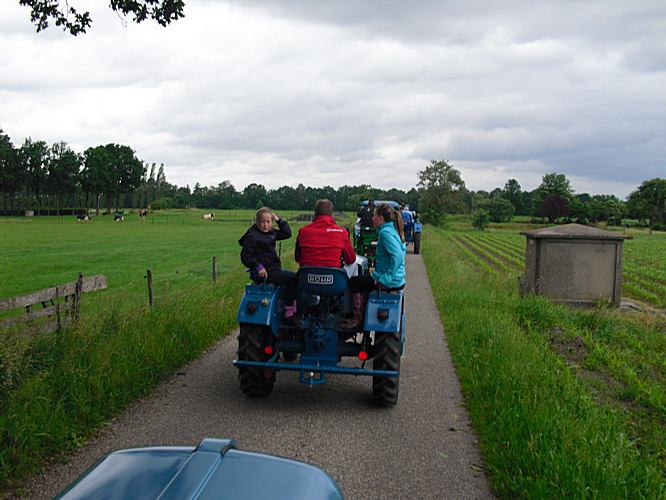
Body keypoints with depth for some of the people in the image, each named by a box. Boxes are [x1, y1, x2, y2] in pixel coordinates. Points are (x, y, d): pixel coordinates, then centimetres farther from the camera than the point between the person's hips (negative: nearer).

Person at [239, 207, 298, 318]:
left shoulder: (271, 233, 15)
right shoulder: (251, 236, -9)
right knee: (292, 278, -19)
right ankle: (289, 311, -13)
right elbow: (245, 256, -14)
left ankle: (293, 305, 6)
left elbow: (287, 233, 20)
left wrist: (278, 220, 9)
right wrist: (258, 266, -27)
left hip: (274, 269, 9)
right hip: (262, 272, -9)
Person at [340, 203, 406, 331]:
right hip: (398, 279, 10)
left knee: (354, 282, 4)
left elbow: (397, 256, -30)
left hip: (391, 281, -10)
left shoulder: (385, 232, -18)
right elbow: (402, 251, 21)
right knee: (362, 280, 27)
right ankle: (363, 316, 28)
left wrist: (386, 278, -24)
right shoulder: (393, 230, 11)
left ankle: (358, 319, 10)